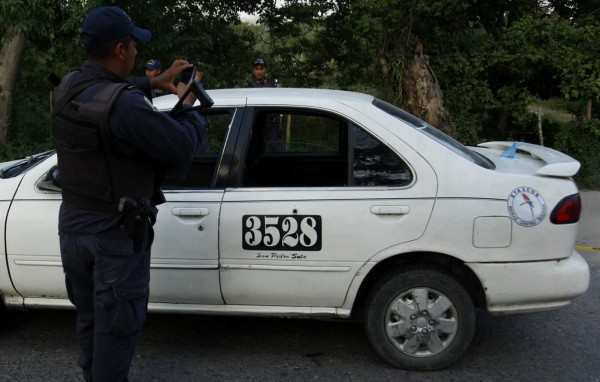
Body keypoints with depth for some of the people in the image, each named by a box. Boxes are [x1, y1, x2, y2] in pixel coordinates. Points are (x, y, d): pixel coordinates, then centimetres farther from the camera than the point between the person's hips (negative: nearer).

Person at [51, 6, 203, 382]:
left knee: (89, 318, 24)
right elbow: (181, 148, -24)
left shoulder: (68, 87, -1)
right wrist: (189, 107, -5)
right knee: (116, 325, 9)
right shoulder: (125, 105, -28)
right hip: (116, 233, -8)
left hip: (72, 223, 8)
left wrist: (154, 81, 17)